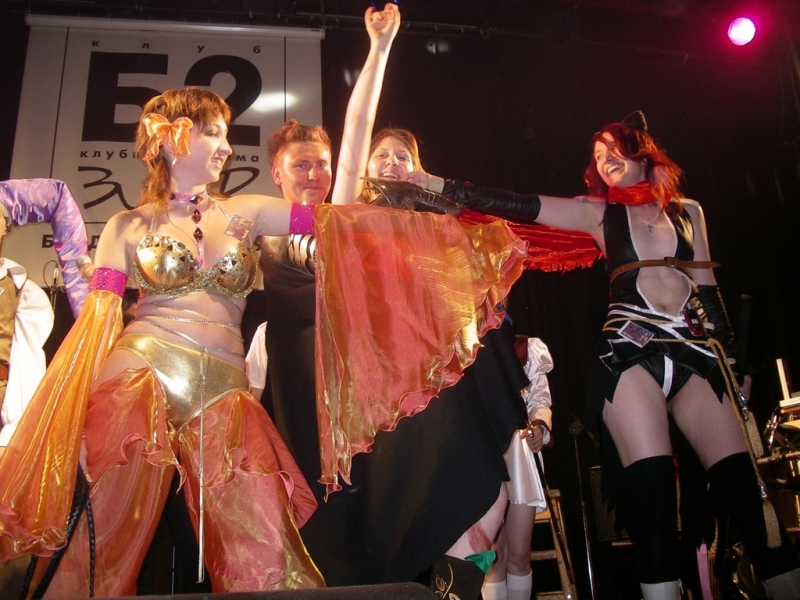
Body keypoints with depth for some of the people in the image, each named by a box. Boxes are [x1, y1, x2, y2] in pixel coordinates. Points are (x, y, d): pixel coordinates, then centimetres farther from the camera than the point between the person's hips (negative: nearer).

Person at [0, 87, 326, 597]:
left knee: (264, 559, -8)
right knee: (108, 535, -2)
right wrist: (74, 414, -12)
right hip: (144, 376, -1)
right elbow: (97, 323, 2)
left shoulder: (245, 213, 15)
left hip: (224, 392, 2)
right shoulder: (129, 226, 10)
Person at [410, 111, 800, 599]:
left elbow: (707, 285, 20)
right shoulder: (598, 212, 11)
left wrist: (728, 354, 16)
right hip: (630, 350, -2)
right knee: (651, 486, -10)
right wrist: (439, 185, -3)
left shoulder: (689, 210, 18)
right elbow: (517, 206, 3)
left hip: (695, 349, 2)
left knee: (741, 482, -3)